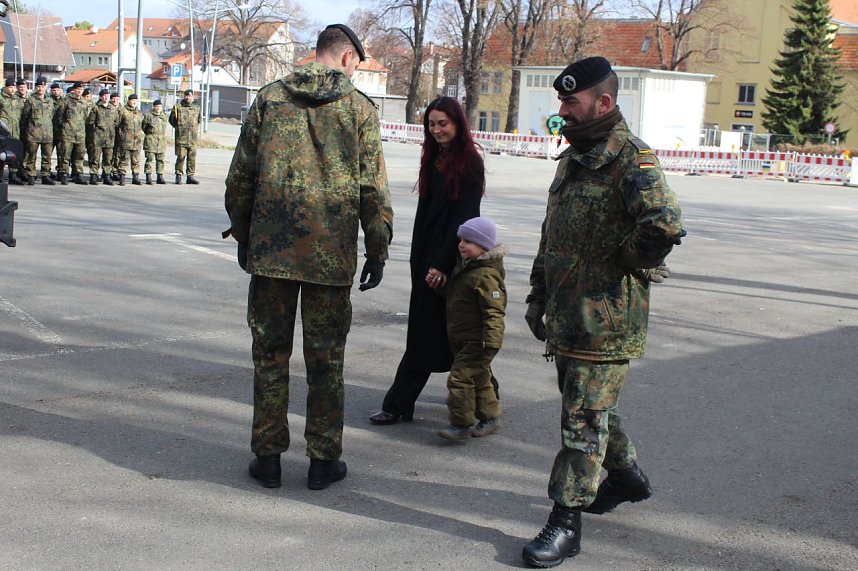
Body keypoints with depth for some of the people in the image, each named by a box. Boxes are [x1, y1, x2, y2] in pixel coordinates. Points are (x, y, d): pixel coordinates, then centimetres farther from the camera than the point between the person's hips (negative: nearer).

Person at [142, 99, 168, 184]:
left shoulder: (164, 116, 12)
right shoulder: (148, 115, -1)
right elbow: (144, 128, 5)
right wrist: (149, 134, 9)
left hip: (162, 141, 4)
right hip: (150, 141, -4)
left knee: (160, 160, 5)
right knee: (149, 159, -5)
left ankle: (160, 177, 11)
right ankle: (148, 178, -3)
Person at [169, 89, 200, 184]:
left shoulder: (196, 108, 13)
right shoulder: (177, 107, 2)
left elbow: (199, 120, 26)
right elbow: (171, 119, 10)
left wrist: (196, 128, 13)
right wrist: (178, 127, 2)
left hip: (193, 137, 3)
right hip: (181, 136, -3)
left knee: (192, 157, 3)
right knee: (181, 157, -5)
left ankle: (190, 176, 9)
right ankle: (178, 176, 2)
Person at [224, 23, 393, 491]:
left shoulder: (270, 98, 5)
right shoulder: (359, 108, -2)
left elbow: (241, 175, 6)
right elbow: (372, 189, -3)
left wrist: (242, 234, 17)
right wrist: (378, 252, 4)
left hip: (270, 248, 2)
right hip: (331, 256, -1)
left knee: (270, 353, 10)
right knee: (325, 359, 8)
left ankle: (267, 457, 16)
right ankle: (323, 459, 15)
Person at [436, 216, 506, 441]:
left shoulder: (486, 275, -21)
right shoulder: (464, 268, 11)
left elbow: (494, 311, -25)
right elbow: (450, 295, 29)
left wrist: (491, 340, -30)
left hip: (477, 341, -10)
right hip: (463, 339, 10)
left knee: (460, 377, -12)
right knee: (480, 379, 18)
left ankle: (461, 424, -4)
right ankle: (490, 418, 30)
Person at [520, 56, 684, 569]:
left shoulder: (633, 160, -16)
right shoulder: (573, 158, 14)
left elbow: (666, 225, -33)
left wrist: (624, 259, -17)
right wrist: (538, 295, 20)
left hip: (607, 320, -9)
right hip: (567, 315, 9)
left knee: (584, 418, -3)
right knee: (588, 405, 21)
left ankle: (567, 523, 5)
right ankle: (627, 477, 42)